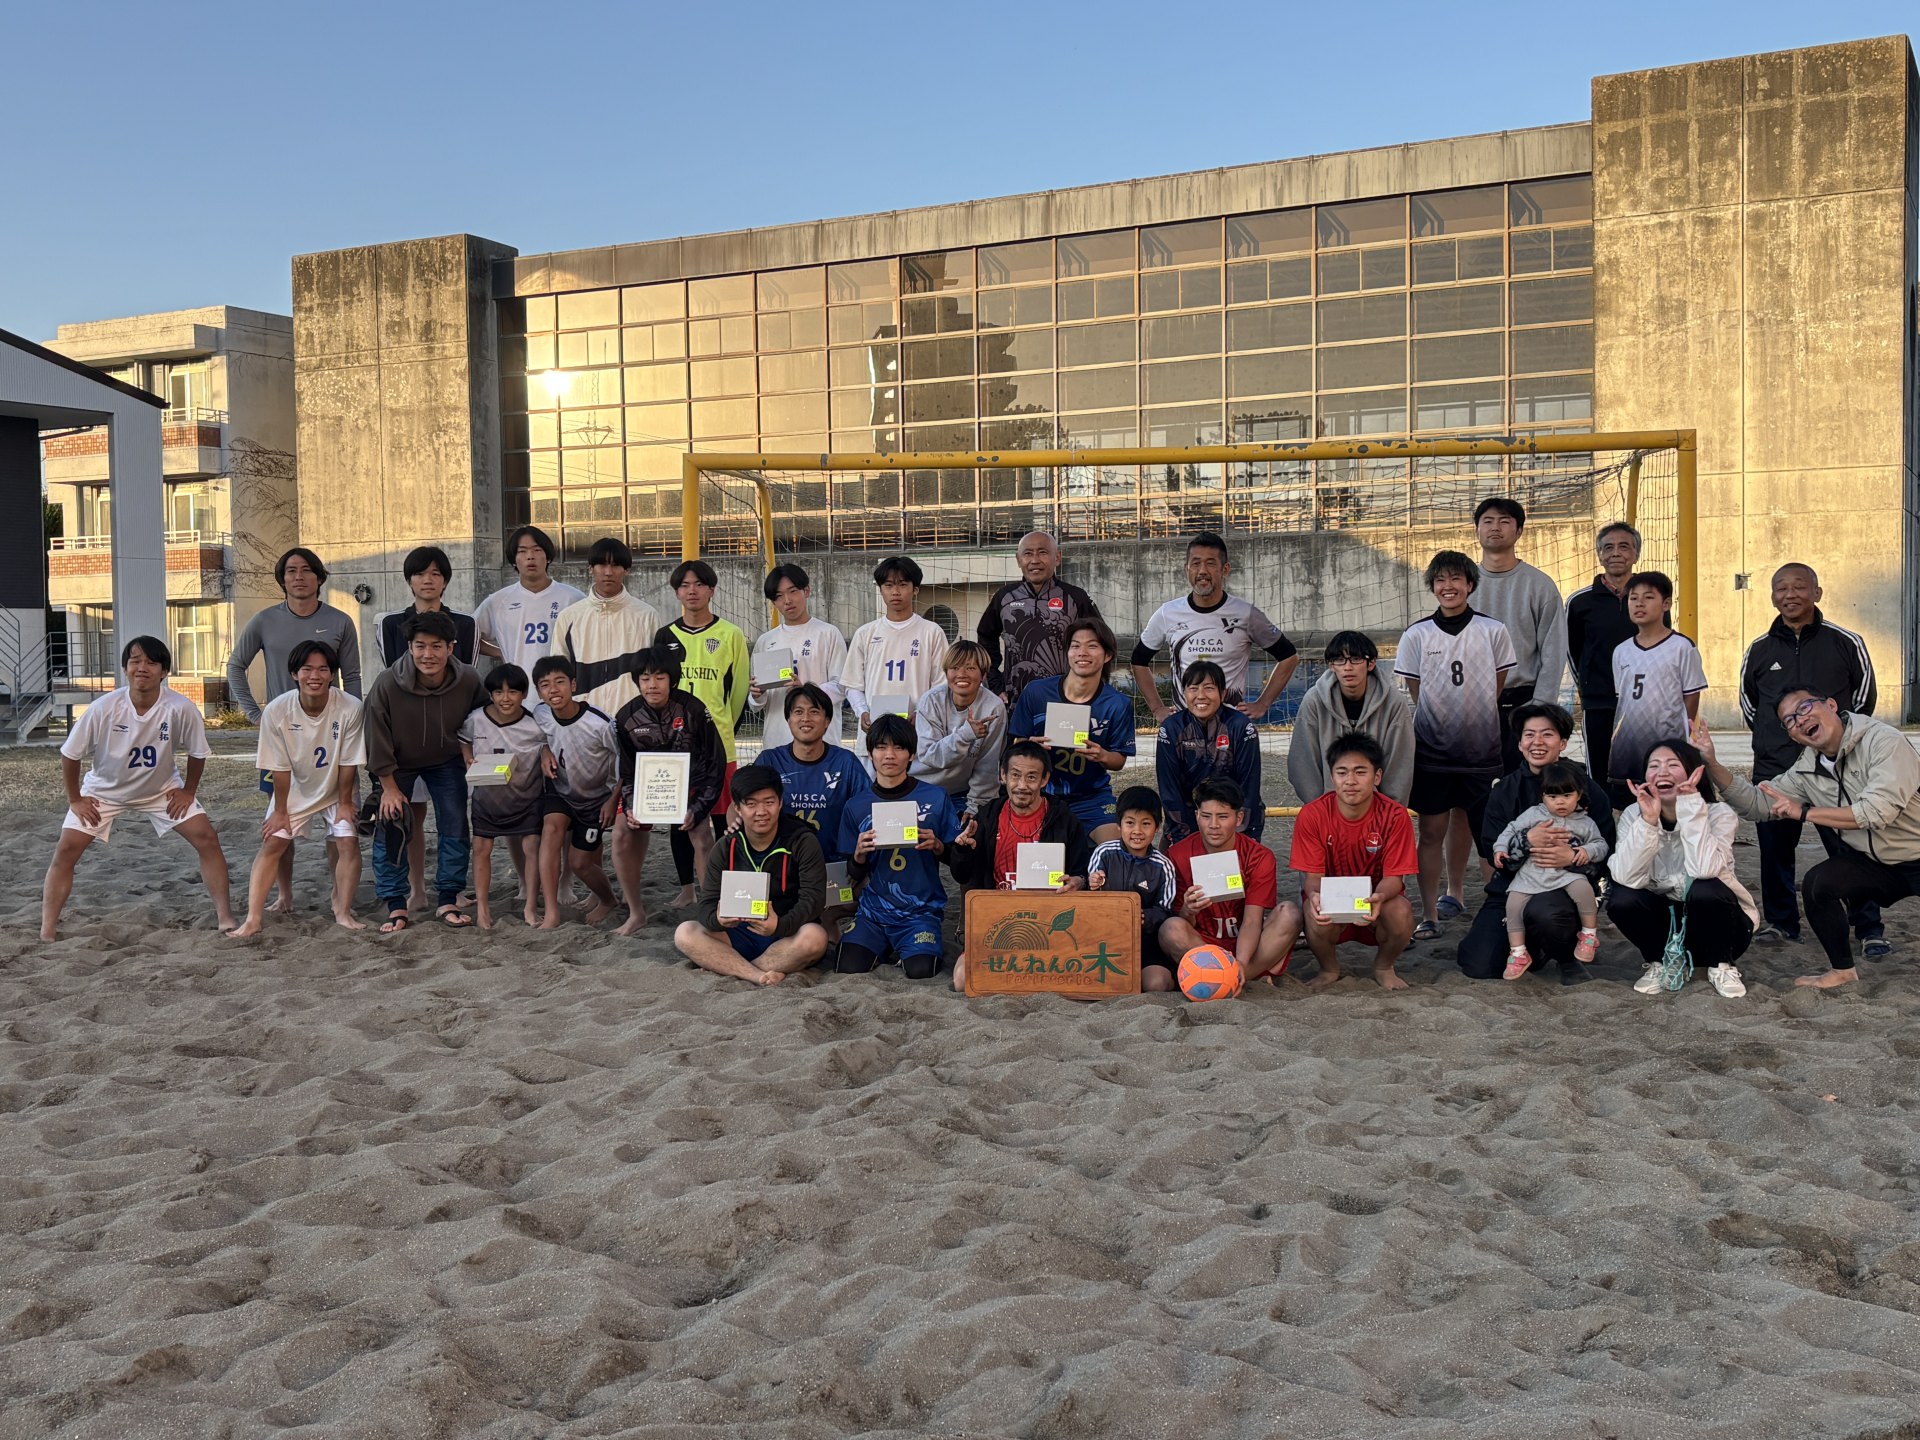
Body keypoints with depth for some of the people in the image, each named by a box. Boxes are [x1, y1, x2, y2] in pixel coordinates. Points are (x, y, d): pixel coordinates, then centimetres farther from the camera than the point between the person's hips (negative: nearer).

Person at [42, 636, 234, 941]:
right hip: (103, 790, 0)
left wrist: (188, 791, -5)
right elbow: (70, 754, -13)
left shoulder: (182, 709, -28)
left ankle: (225, 919, -1)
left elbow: (197, 752, -9)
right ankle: (47, 933, -1)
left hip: (162, 789, 0)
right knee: (66, 850, -10)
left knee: (207, 839, -10)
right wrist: (74, 799, -8)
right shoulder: (103, 708, -27)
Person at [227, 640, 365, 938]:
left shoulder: (350, 708, -28)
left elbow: (349, 763, -16)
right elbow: (280, 767, -15)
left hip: (336, 790, 0)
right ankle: (252, 919, -8)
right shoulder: (276, 710, -25)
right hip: (294, 791, 1)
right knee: (272, 843, -7)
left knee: (347, 843, -11)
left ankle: (343, 912, 6)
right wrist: (279, 810, -8)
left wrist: (344, 803, -9)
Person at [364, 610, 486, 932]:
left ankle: (447, 900, 9)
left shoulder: (468, 681, -25)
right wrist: (389, 786, -13)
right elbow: (378, 739, -18)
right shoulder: (387, 684, -31)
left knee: (456, 827, -3)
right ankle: (395, 906, 2)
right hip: (398, 764, -2)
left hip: (447, 761, 2)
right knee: (391, 829, -8)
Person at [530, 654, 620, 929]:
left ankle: (607, 900, 33)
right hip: (560, 792, 3)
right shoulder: (539, 715, -16)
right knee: (551, 828, -26)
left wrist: (614, 799, -14)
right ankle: (551, 912, -24)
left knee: (579, 863, -1)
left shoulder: (601, 724, -29)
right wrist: (545, 752, -10)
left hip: (596, 798, -3)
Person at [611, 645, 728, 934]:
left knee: (701, 835, -25)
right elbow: (627, 771, -2)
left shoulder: (693, 709, -20)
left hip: (690, 782, -3)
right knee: (622, 833, -14)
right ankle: (636, 912, -1)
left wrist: (698, 809, -21)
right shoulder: (627, 717, -11)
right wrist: (630, 807, -19)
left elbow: (715, 762, -14)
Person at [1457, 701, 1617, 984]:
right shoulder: (1505, 790, 6)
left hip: (1566, 887, -3)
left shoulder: (1588, 790, -1)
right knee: (1478, 967, -14)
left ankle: (1568, 960, -4)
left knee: (1542, 911, -40)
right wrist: (1527, 841, -23)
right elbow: (1491, 853, -3)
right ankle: (1532, 947, 20)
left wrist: (1574, 857, -27)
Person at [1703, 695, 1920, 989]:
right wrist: (1711, 764, -10)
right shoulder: (1807, 770, 1)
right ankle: (1842, 969, 2)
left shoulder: (1882, 741, -19)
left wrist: (1803, 813, -21)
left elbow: (1878, 811, -29)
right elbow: (1757, 803, 3)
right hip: (1874, 862, 6)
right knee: (1817, 883, -18)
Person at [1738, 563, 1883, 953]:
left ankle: (1870, 930, 6)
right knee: (1775, 850, 8)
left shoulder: (1846, 643, -1)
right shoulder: (1758, 651, 5)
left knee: (1850, 848, -2)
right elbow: (1747, 702, 19)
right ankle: (1780, 921, 23)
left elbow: (1865, 697, 10)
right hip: (1773, 770, 3)